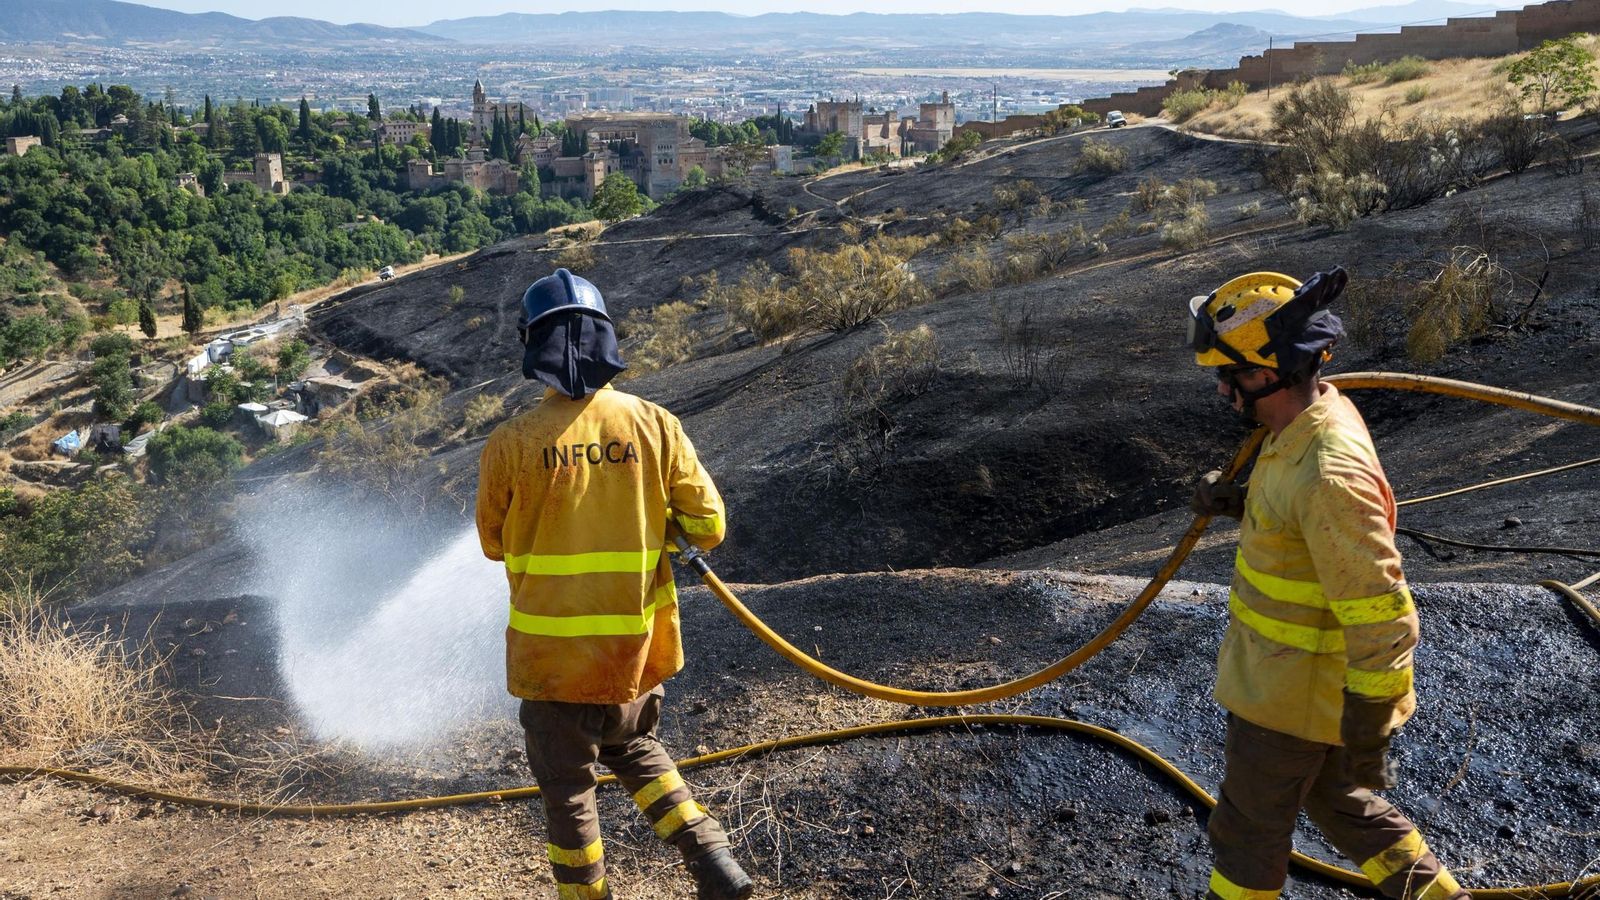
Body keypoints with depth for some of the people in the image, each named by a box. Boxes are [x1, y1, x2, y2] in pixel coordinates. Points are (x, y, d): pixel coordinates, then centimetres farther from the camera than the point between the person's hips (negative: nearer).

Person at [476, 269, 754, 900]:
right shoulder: (653, 425, -10)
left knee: (567, 789, 16)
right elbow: (707, 526, -5)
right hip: (638, 648, 3)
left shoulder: (511, 445, -15)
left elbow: (494, 544, 1)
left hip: (552, 656, -3)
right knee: (634, 748, 28)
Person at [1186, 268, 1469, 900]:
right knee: (1341, 804, 28)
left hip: (1292, 699, -9)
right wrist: (1234, 503, -3)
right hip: (1288, 675, 9)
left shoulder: (1329, 474, -33)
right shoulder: (1321, 412, -3)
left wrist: (1367, 731, -21)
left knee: (1248, 830, 14)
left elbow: (1383, 622, -29)